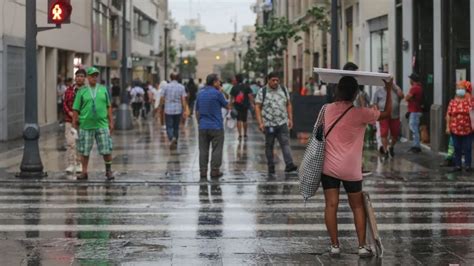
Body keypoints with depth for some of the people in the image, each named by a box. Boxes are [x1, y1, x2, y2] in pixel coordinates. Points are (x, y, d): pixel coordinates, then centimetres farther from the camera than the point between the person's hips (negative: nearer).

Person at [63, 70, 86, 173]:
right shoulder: (69, 89, 8)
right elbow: (65, 104, 7)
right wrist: (69, 112, -8)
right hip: (70, 120, 1)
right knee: (70, 142, -7)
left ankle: (79, 165, 13)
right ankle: (70, 164, -3)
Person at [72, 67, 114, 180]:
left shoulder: (103, 89, 9)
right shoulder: (82, 91, 3)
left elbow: (108, 107, 12)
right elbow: (76, 109, 4)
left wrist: (111, 122, 8)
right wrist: (74, 122, 1)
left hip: (102, 124, 1)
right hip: (86, 125, -1)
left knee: (107, 150, -2)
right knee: (85, 151, 5)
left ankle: (108, 171, 14)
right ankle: (84, 172, 17)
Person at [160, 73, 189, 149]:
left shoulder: (166, 86, -3)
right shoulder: (181, 87, -2)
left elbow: (162, 99, -3)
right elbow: (183, 100, -6)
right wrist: (185, 111, -3)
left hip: (168, 110, -2)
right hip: (178, 110, 2)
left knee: (169, 127, 1)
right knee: (176, 127, 15)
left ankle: (172, 138, -26)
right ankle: (175, 143, 21)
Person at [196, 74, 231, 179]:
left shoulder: (200, 94, 9)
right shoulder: (217, 93, -11)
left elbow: (197, 111, 15)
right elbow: (227, 106, 1)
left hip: (203, 127, 5)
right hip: (216, 127, -5)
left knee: (203, 150, 8)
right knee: (217, 150, 3)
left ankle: (203, 171, 6)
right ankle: (215, 171, 3)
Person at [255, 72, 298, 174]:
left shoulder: (284, 90, 9)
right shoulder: (262, 92, -1)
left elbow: (288, 105, 14)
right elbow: (258, 108, -3)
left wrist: (290, 119, 7)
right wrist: (260, 123, -11)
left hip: (282, 123, 2)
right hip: (268, 124, -2)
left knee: (285, 143, -10)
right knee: (269, 146, 7)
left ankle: (289, 164, -17)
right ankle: (271, 167, 16)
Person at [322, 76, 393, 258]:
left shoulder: (326, 110, -1)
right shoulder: (360, 114, -11)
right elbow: (387, 113, 1)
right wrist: (389, 90, 13)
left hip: (329, 167, 2)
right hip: (350, 170, -2)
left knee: (331, 205, 4)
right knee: (358, 207, 11)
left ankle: (334, 245, 3)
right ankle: (362, 246, 8)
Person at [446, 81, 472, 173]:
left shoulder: (469, 101, 0)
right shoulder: (452, 102, 6)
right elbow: (448, 115, 6)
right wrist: (447, 127, 1)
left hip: (467, 130, -2)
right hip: (455, 130, 2)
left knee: (467, 148, 3)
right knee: (457, 148, 8)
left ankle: (467, 165, 11)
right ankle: (458, 165, 15)